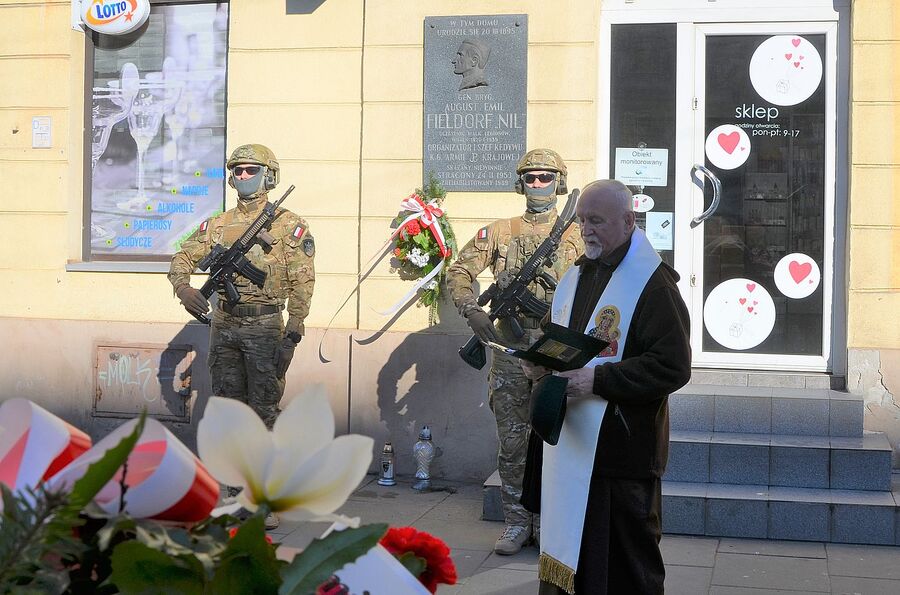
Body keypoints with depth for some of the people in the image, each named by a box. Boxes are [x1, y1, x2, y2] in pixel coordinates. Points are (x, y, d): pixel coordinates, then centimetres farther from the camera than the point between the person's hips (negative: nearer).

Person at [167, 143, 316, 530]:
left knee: (264, 412, -3)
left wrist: (292, 335, -13)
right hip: (224, 327, 5)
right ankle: (237, 494, 18)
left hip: (265, 328, -5)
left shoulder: (289, 226, -2)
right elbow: (182, 258, 14)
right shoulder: (218, 225, 11)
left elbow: (302, 284, -6)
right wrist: (184, 288, -9)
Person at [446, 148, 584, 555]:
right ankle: (516, 523, 16)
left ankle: (548, 523, 17)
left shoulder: (577, 235, 7)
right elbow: (458, 273, 6)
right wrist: (471, 310, -11)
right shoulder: (499, 232, 9)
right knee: (511, 444, 5)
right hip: (509, 350, 1)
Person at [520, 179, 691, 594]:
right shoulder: (575, 276, 12)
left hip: (620, 450, -7)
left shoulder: (652, 285, -13)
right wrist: (541, 362, 2)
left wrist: (598, 380, -23)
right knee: (567, 556, 15)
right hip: (565, 446, 8)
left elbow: (673, 368, -19)